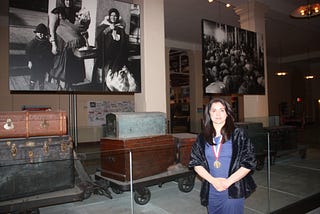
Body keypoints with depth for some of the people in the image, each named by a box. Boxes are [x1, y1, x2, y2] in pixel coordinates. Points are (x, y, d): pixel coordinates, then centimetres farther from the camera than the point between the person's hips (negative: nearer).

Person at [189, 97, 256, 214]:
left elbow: (249, 163, -6)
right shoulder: (202, 138, 3)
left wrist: (228, 181, -13)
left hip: (233, 192, -2)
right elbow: (196, 163, 1)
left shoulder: (238, 134, -5)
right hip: (211, 191, 3)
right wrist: (213, 180, -12)